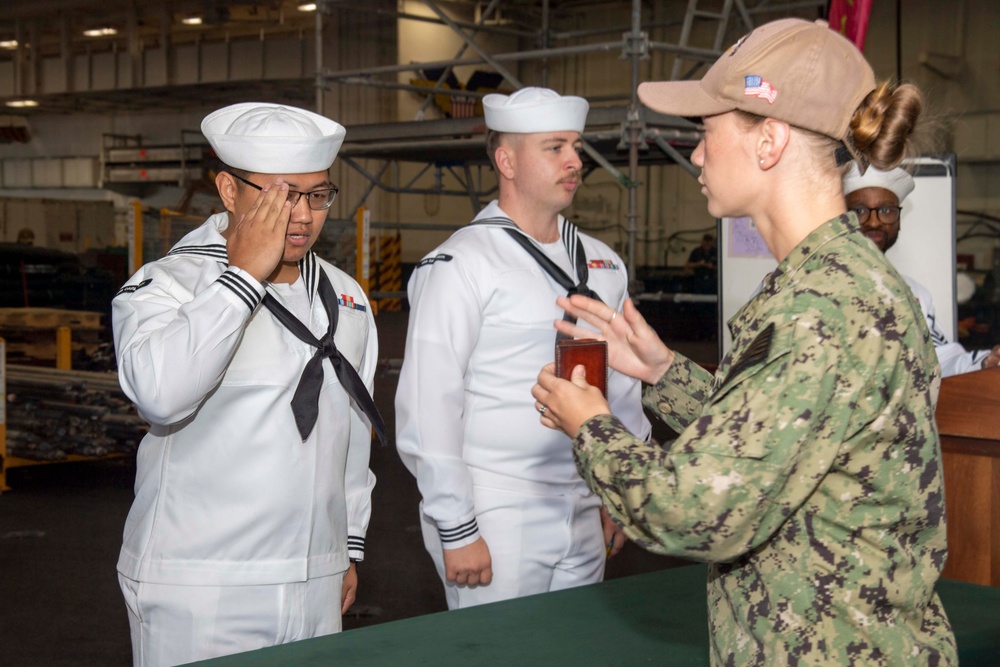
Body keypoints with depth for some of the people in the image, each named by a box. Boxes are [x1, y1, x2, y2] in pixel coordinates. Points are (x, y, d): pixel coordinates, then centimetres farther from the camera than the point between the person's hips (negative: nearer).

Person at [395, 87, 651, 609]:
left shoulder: (602, 264, 11)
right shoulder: (460, 266, -9)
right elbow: (428, 407, -13)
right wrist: (456, 531, -14)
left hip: (582, 518, 6)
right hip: (496, 522, -6)